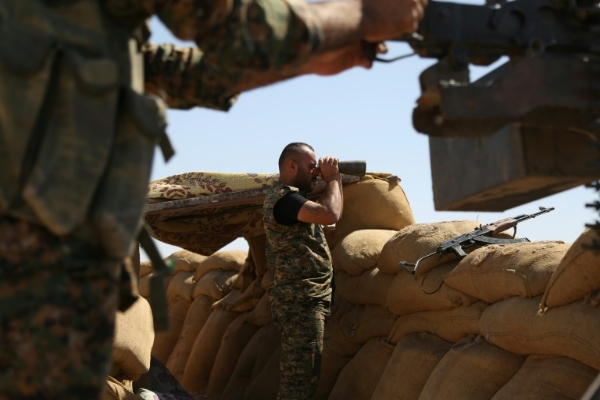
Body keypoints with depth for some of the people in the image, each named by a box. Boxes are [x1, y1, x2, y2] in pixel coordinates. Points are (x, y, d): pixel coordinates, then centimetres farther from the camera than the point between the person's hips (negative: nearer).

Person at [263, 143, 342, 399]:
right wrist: (332, 179, -10)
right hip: (299, 299, -11)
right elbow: (330, 215, -24)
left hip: (308, 298, 11)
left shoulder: (293, 197, 20)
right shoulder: (282, 197, -14)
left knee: (303, 375, 15)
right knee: (300, 378, -10)